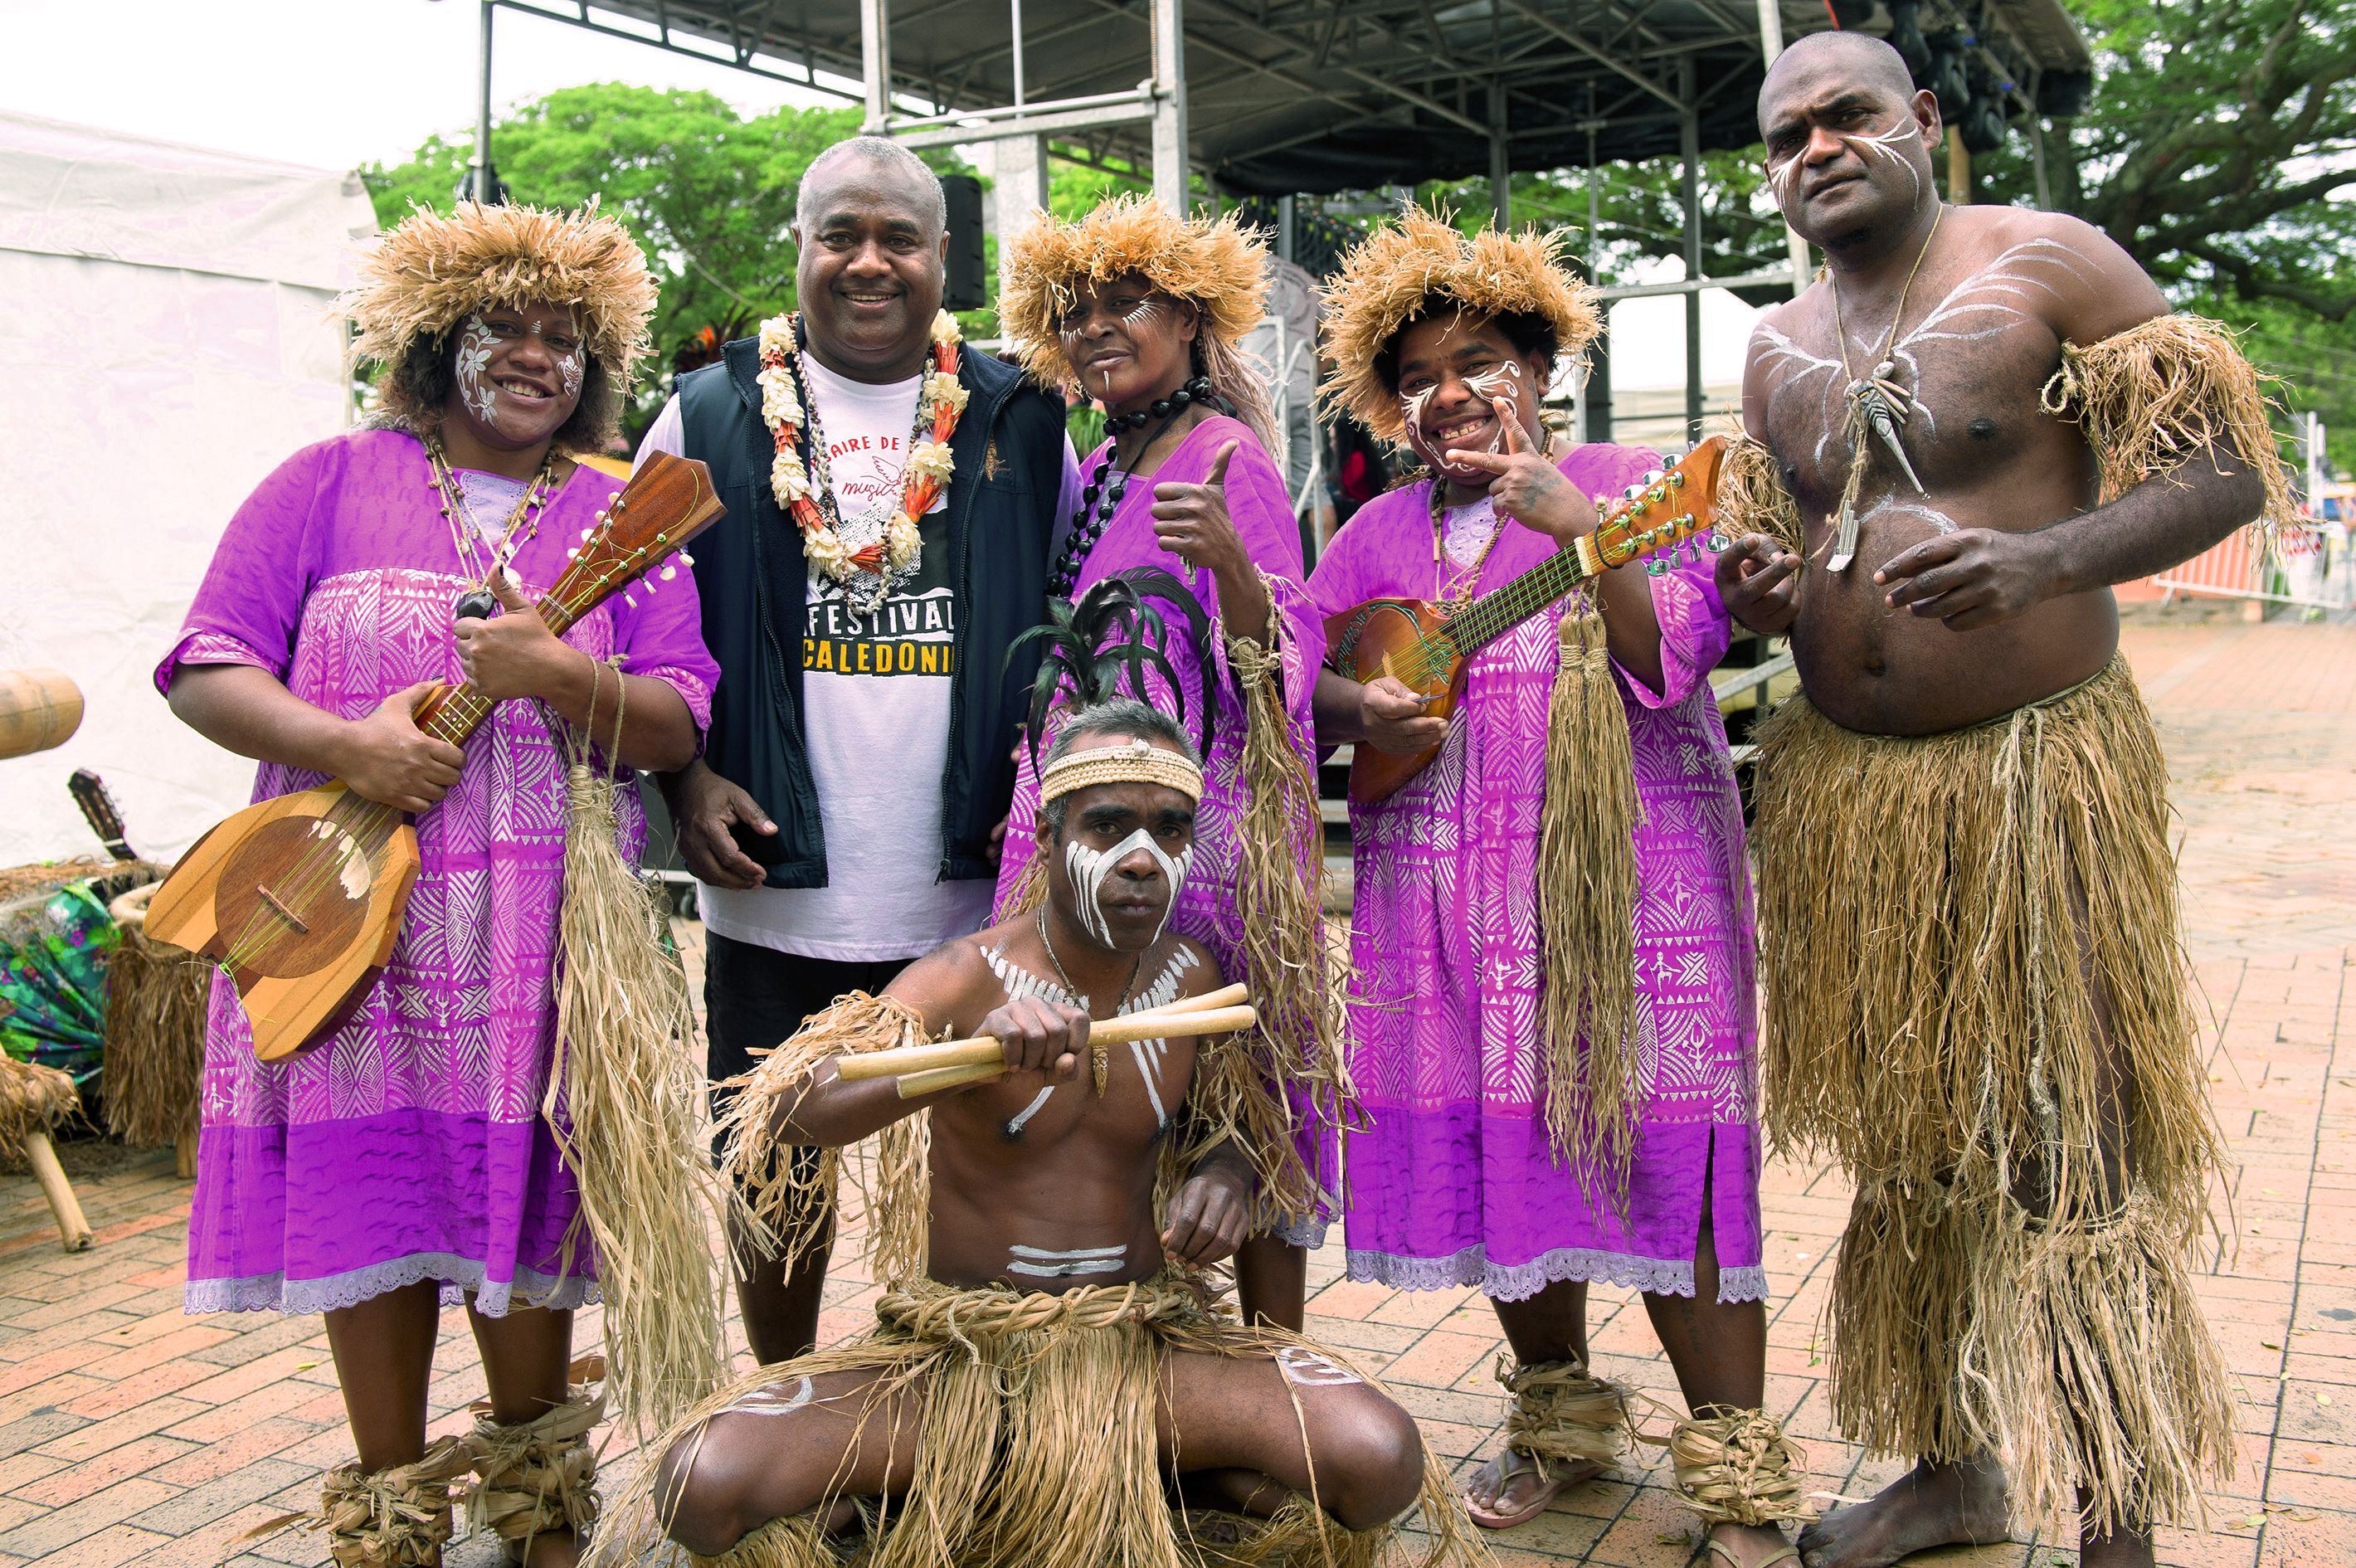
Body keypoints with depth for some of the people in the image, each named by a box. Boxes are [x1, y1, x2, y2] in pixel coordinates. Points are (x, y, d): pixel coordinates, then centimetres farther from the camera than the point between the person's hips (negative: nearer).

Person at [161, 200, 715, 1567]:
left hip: (544, 929, 1)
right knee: (372, 1187, 2)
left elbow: (679, 724, 0)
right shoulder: (331, 484, 7)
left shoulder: (622, 517, 9)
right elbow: (207, 672, 1)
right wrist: (345, 746, -16)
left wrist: (559, 675, -18)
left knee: (523, 1187, 5)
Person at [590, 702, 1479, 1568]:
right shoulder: (971, 979, -11)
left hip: (1141, 1342, 3)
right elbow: (789, 1112, -27)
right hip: (957, 1353, -3)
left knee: (1380, 1463, -23)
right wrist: (974, 1054, -44)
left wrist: (1223, 1177, -6)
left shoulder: (1193, 980, 2)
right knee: (701, 1483, -27)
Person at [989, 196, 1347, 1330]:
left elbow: (1283, 662, -17)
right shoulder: (1100, 470, 15)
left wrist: (1228, 557, -35)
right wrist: (1034, 802, 17)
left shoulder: (1228, 458, -8)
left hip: (1204, 819, -8)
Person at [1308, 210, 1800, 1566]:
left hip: (1625, 873, -4)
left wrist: (1577, 529, -23)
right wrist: (1357, 710, -9)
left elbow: (1676, 658, -11)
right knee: (1497, 1144, 8)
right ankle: (1562, 1415, 29)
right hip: (1447, 891, 4)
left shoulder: (1630, 487, 3)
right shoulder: (1379, 534, 15)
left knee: (1657, 1149, -6)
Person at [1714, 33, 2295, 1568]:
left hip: (2038, 768, -5)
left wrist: (2042, 560, -25)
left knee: (2072, 1151, -4)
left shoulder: (2042, 261, -4)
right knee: (1908, 1144, 13)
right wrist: (1757, 591, -2)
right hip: (1846, 790, 6)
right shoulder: (1775, 351, 12)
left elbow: (2228, 466, -7)